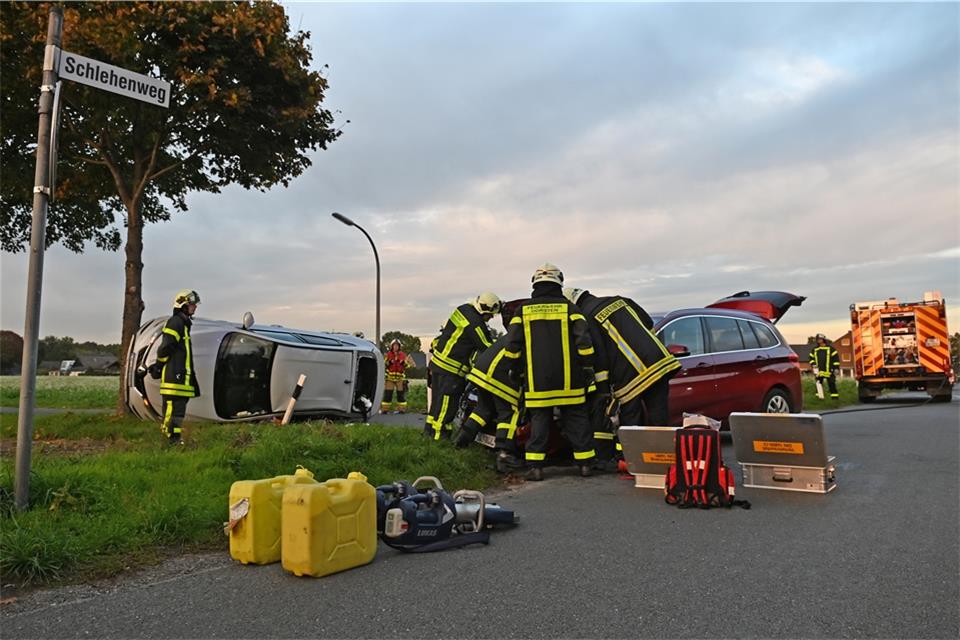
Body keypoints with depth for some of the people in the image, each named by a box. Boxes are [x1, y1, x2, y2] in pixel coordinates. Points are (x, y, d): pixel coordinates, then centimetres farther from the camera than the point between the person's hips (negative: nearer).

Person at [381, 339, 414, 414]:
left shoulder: (403, 355, 2)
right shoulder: (388, 355, 0)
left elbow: (408, 366, 0)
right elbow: (383, 365, -5)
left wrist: (404, 363, -19)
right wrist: (388, 362, -21)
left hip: (400, 378, 1)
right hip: (390, 378, -1)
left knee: (401, 394, 3)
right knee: (387, 394, -3)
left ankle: (402, 409, 10)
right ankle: (384, 409, 3)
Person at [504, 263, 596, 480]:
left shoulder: (523, 310, 4)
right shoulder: (568, 307, 1)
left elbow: (512, 345, 2)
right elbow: (584, 341, -3)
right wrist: (588, 368, 6)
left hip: (537, 380, 0)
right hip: (568, 379, 0)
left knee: (539, 421, 6)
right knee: (576, 419, 10)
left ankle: (535, 466, 3)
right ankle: (584, 463, 14)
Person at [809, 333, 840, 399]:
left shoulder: (830, 348, 0)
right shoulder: (814, 349, 12)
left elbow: (836, 358, -1)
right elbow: (811, 358, 21)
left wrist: (836, 368, -5)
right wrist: (813, 364, 2)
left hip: (829, 370, -4)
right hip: (819, 371, 4)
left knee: (831, 384, -5)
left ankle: (834, 396, -2)